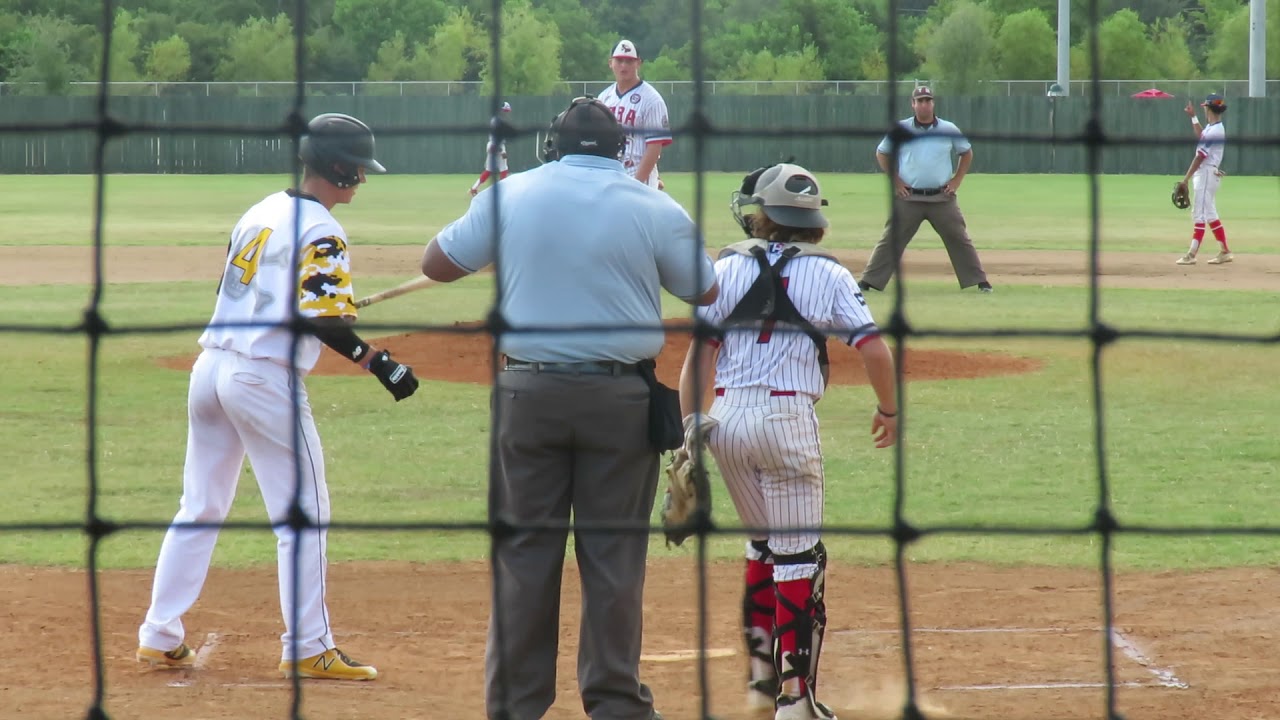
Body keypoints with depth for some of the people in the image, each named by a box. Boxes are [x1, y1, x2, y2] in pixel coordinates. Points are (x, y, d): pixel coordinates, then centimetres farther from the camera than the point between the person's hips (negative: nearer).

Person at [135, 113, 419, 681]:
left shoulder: (260, 213, 13)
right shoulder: (319, 232, -11)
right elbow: (322, 320, -21)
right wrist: (380, 363, -17)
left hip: (211, 365, 8)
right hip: (265, 378, -8)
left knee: (200, 508, 15)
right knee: (303, 516, 1)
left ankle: (160, 637, 16)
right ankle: (308, 650, 1)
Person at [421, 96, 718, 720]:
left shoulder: (510, 195, 1)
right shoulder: (655, 209, -2)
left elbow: (437, 263, 8)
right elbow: (706, 292, 10)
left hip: (528, 394, 1)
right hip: (621, 400, -1)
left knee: (523, 552, 6)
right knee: (614, 557, 5)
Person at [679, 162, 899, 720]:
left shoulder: (728, 268, 9)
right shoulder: (827, 275, 3)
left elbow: (699, 352, 2)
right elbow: (875, 350, -4)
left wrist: (689, 427, 3)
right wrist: (888, 409, 13)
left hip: (726, 418, 4)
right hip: (787, 418, -4)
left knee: (763, 545, 22)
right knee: (799, 557, 0)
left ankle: (762, 674, 23)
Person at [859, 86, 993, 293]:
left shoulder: (949, 130, 2)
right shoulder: (901, 129, -1)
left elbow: (967, 153, 16)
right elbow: (881, 154, 11)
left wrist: (957, 180, 6)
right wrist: (895, 180, 2)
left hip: (942, 198, 1)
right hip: (908, 197, -1)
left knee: (959, 239, 2)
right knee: (891, 240, -2)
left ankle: (980, 281, 7)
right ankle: (868, 281, 2)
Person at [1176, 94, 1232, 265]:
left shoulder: (1214, 131, -20)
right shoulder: (1214, 128, 11)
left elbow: (1200, 157, -22)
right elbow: (1201, 136, 35)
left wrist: (1186, 178, -20)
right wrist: (1193, 116, 36)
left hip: (1206, 174, -10)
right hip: (1210, 174, 10)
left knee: (1199, 214, -10)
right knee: (1210, 215, 14)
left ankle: (1191, 254, -11)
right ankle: (1224, 252, 16)